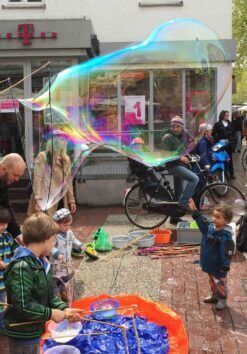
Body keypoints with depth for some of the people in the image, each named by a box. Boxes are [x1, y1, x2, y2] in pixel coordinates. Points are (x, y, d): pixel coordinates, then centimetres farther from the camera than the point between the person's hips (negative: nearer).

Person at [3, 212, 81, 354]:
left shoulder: (42, 263, 6)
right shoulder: (22, 267, -26)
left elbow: (48, 295, 11)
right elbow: (22, 306, -30)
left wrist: (63, 309, -5)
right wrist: (50, 313, -20)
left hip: (34, 329, 10)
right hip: (22, 333, -10)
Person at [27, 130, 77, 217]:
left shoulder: (66, 159, 13)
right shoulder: (42, 156, -4)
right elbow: (37, 179, -10)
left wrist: (71, 200, 12)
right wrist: (38, 200, -18)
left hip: (59, 201, 6)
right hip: (44, 200, -5)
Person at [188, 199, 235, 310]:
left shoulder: (226, 236, -30)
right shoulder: (210, 226, -7)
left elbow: (227, 252, -27)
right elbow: (201, 220, 12)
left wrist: (225, 266, -23)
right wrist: (194, 210, 5)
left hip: (218, 266, -8)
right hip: (209, 263, 8)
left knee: (220, 283, 13)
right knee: (212, 281, 26)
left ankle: (222, 299, 31)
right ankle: (214, 295, 46)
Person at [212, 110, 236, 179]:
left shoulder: (230, 123, 10)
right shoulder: (217, 124, -1)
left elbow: (234, 132, 15)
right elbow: (213, 134, -3)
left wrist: (233, 140, 4)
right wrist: (218, 140, -11)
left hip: (229, 144, 3)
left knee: (230, 158, 5)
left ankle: (231, 173, 11)